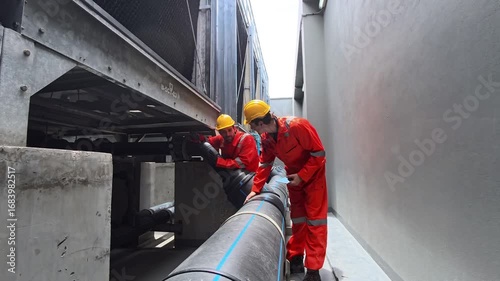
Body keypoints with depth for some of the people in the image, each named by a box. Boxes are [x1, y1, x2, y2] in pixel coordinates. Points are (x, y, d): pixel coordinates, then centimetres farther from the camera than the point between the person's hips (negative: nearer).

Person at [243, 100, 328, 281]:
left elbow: (319, 153, -25)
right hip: (294, 176, 6)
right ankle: (295, 260, 25)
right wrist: (256, 189, -6)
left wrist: (302, 176, -26)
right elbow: (265, 164, -1)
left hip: (313, 174, -6)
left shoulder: (297, 126, -31)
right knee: (297, 219, 13)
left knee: (315, 220, -4)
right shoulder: (265, 137, -9)